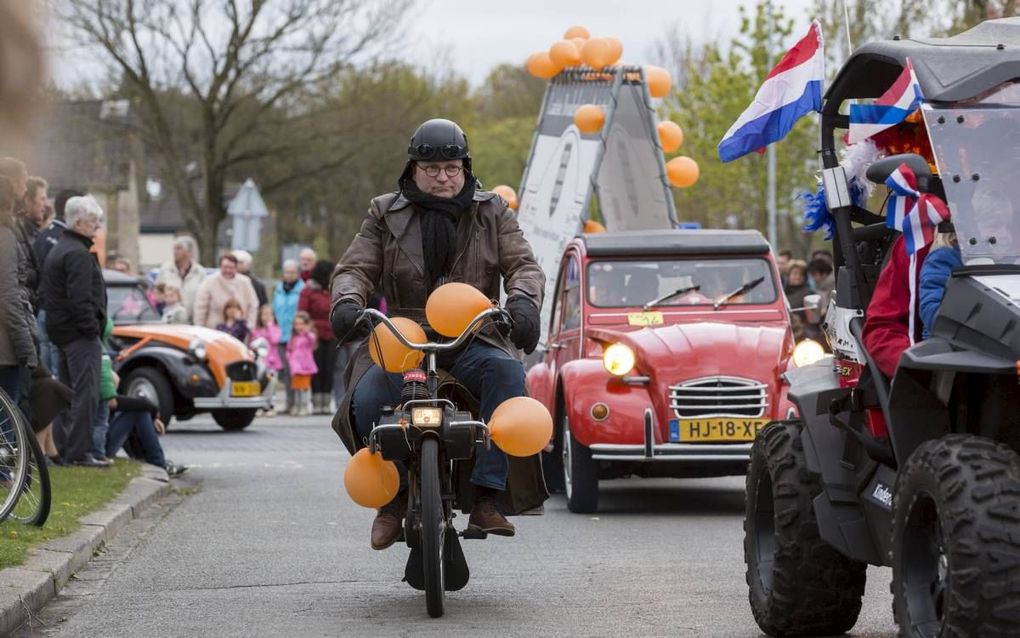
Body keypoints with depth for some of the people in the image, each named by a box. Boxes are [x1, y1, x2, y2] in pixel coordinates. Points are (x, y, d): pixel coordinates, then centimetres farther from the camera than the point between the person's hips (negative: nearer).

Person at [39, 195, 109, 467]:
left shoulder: (58, 250, 18)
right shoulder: (78, 254, -16)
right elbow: (80, 298, -24)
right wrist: (91, 328, -17)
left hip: (60, 330, 11)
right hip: (79, 332, -11)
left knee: (68, 391, 16)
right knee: (85, 391, -10)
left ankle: (63, 447, 19)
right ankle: (78, 451, -12)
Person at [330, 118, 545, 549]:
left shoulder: (492, 214, 13)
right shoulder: (387, 215, 12)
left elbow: (524, 266, 3)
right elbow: (355, 268, 5)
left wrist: (523, 302, -21)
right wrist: (347, 301, -20)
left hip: (474, 340, 0)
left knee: (506, 373, -35)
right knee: (367, 399, -31)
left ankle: (486, 497, -33)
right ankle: (393, 496, -8)